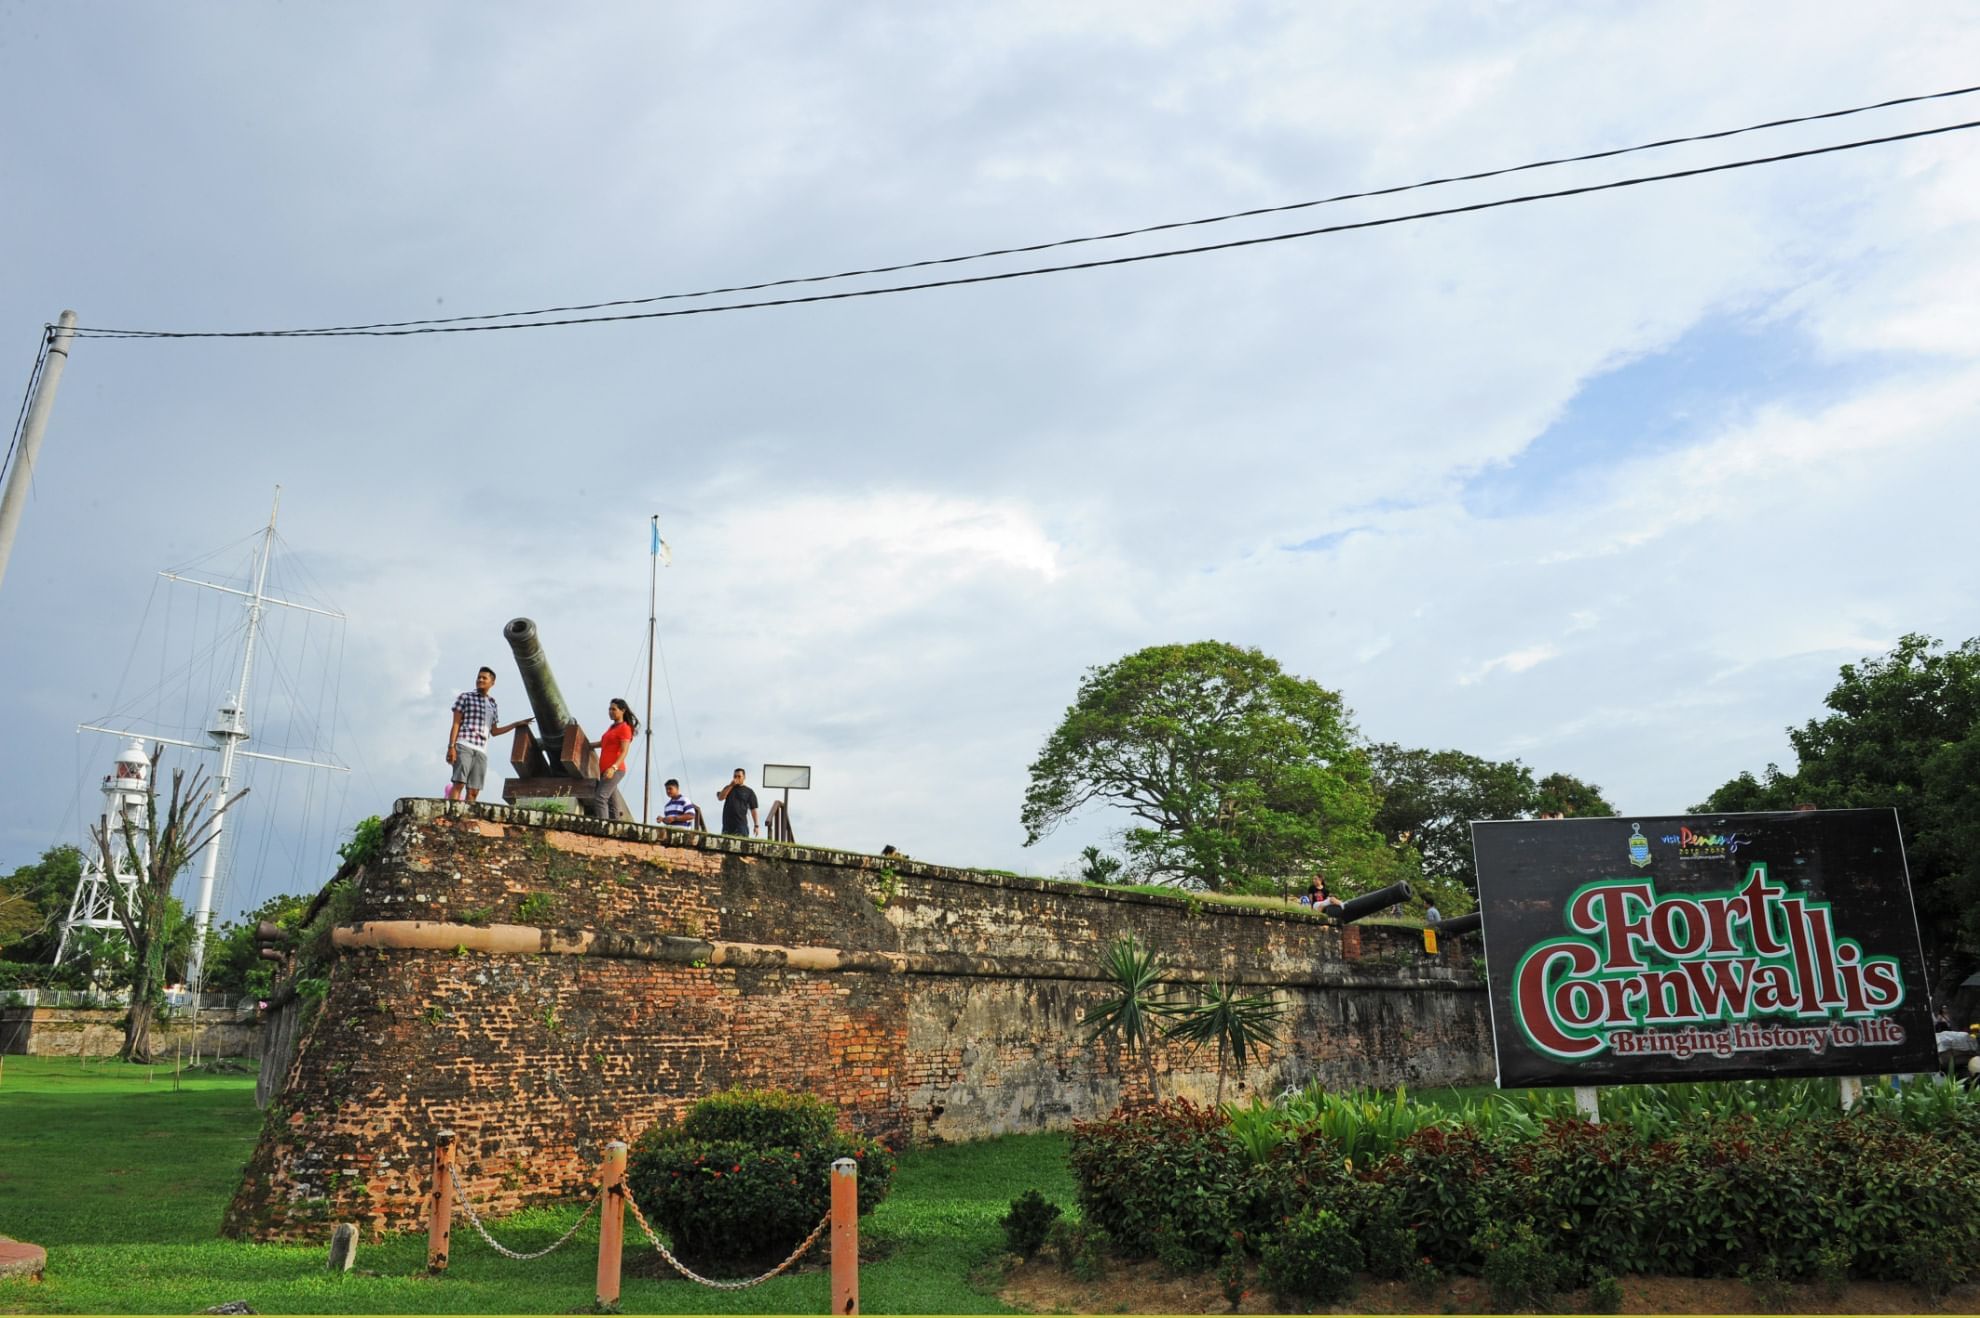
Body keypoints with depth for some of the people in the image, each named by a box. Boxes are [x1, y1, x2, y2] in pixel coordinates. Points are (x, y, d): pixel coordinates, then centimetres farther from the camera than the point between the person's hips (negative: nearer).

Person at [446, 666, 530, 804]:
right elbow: (456, 724, 2)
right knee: (459, 783, -20)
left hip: (481, 751, 5)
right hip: (464, 746, -5)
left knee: (473, 791, -4)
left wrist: (516, 724, 29)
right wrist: (451, 746, -10)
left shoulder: (492, 704, 22)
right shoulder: (465, 697, 9)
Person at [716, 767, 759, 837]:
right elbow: (720, 798, -1)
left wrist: (756, 825, -6)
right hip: (727, 824, 3)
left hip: (741, 824, -3)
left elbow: (753, 809, 2)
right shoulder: (728, 788, 17)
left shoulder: (749, 792, 7)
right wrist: (730, 786, -7)